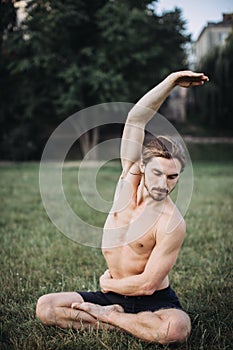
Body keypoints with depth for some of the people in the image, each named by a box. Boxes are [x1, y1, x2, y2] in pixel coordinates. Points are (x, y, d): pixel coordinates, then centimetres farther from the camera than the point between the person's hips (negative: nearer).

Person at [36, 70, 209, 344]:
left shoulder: (172, 224, -22)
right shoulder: (131, 177, -7)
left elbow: (147, 285, -20)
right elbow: (135, 119, -12)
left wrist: (108, 284, -3)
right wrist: (172, 80, -15)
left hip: (153, 300, -3)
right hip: (112, 294, 4)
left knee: (178, 327, -36)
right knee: (45, 307, -13)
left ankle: (105, 315, -15)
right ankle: (117, 317, -10)